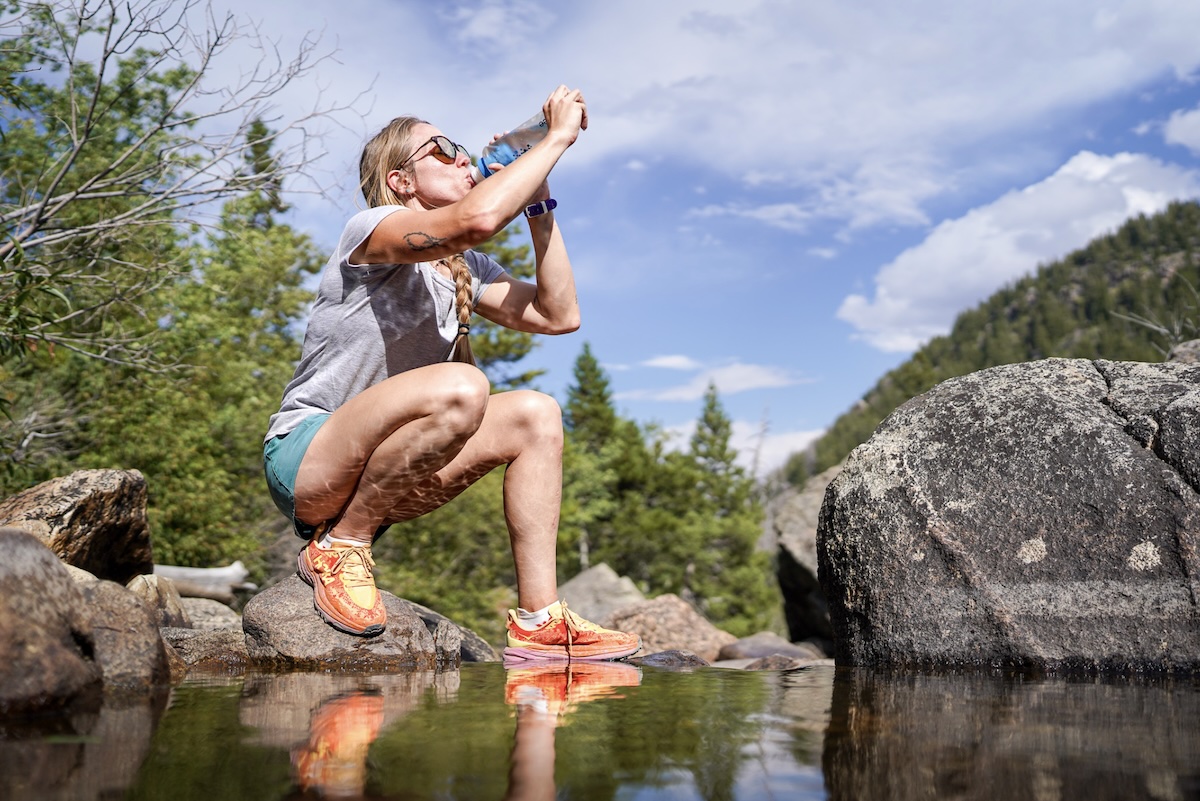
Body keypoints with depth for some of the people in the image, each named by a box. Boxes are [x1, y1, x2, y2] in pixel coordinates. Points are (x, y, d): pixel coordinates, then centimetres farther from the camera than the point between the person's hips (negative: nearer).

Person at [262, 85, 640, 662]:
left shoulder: (465, 269, 15)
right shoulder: (371, 229, -10)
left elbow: (558, 315, 5)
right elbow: (476, 218, -30)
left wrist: (538, 201, 5)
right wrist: (557, 137, -19)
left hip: (373, 473, 8)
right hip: (302, 460, -8)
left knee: (536, 415, -3)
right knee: (459, 388, -33)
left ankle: (539, 622, -9)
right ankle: (340, 546, -13)